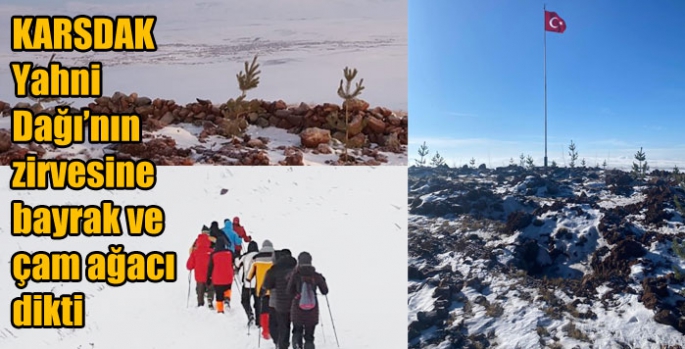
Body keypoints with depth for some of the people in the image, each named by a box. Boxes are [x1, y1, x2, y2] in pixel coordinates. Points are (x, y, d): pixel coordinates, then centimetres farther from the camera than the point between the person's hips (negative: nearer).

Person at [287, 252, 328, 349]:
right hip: (312, 311, 0)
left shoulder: (295, 274, -11)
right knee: (309, 336, 14)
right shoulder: (316, 276, -8)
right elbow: (325, 291, 2)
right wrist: (323, 280, 17)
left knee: (297, 331, 24)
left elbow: (290, 291, -4)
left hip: (297, 309, 0)